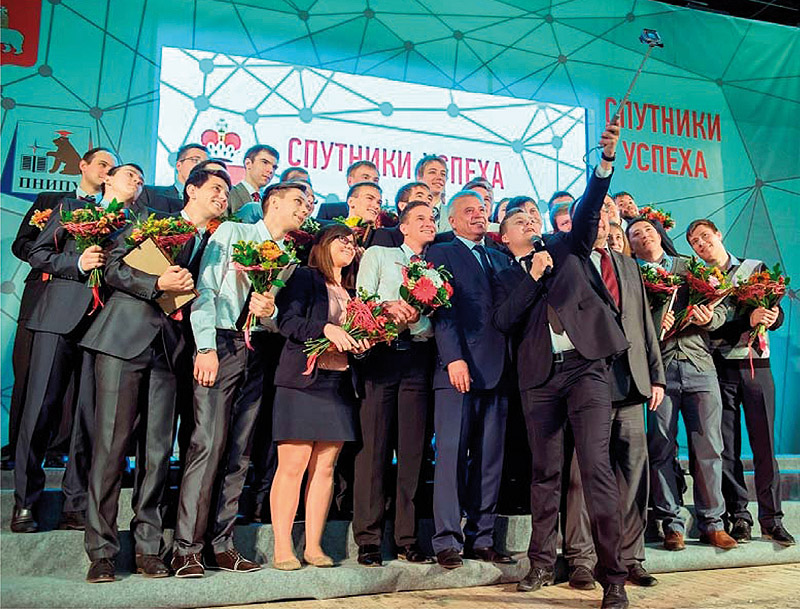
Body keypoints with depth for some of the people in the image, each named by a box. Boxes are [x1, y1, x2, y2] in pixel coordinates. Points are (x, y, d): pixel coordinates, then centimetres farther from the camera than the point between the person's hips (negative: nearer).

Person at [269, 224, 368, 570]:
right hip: (303, 382, -5)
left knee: (325, 467, 5)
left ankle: (314, 546, 12)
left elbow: (360, 332, 19)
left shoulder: (353, 291, 21)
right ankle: (282, 548, 2)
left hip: (340, 385, 5)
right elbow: (287, 321, -8)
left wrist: (362, 344, -3)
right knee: (292, 465, -6)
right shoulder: (304, 277, 4)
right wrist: (326, 328, -20)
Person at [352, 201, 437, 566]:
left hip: (418, 356, 3)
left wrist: (414, 316, -15)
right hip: (381, 353, -2)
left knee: (413, 448, 2)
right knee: (373, 445, -6)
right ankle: (368, 540, 2)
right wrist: (389, 307, -17)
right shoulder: (376, 256, 12)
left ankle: (407, 539, 11)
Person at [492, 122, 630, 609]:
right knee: (545, 472, 9)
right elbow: (502, 321, -2)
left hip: (585, 364, -2)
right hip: (540, 376, 2)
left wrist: (606, 160, -14)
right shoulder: (507, 277, 14)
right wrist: (533, 276, -8)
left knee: (596, 465, -11)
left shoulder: (566, 247, 15)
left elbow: (590, 208, -1)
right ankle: (542, 563, 22)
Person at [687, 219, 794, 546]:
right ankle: (738, 517, 10)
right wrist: (749, 319, -18)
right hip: (720, 368, -1)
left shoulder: (756, 268, 12)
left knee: (764, 444, 0)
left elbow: (778, 315, 7)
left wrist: (771, 316, -16)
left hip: (756, 364, 1)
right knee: (727, 447, 1)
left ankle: (771, 519, 8)